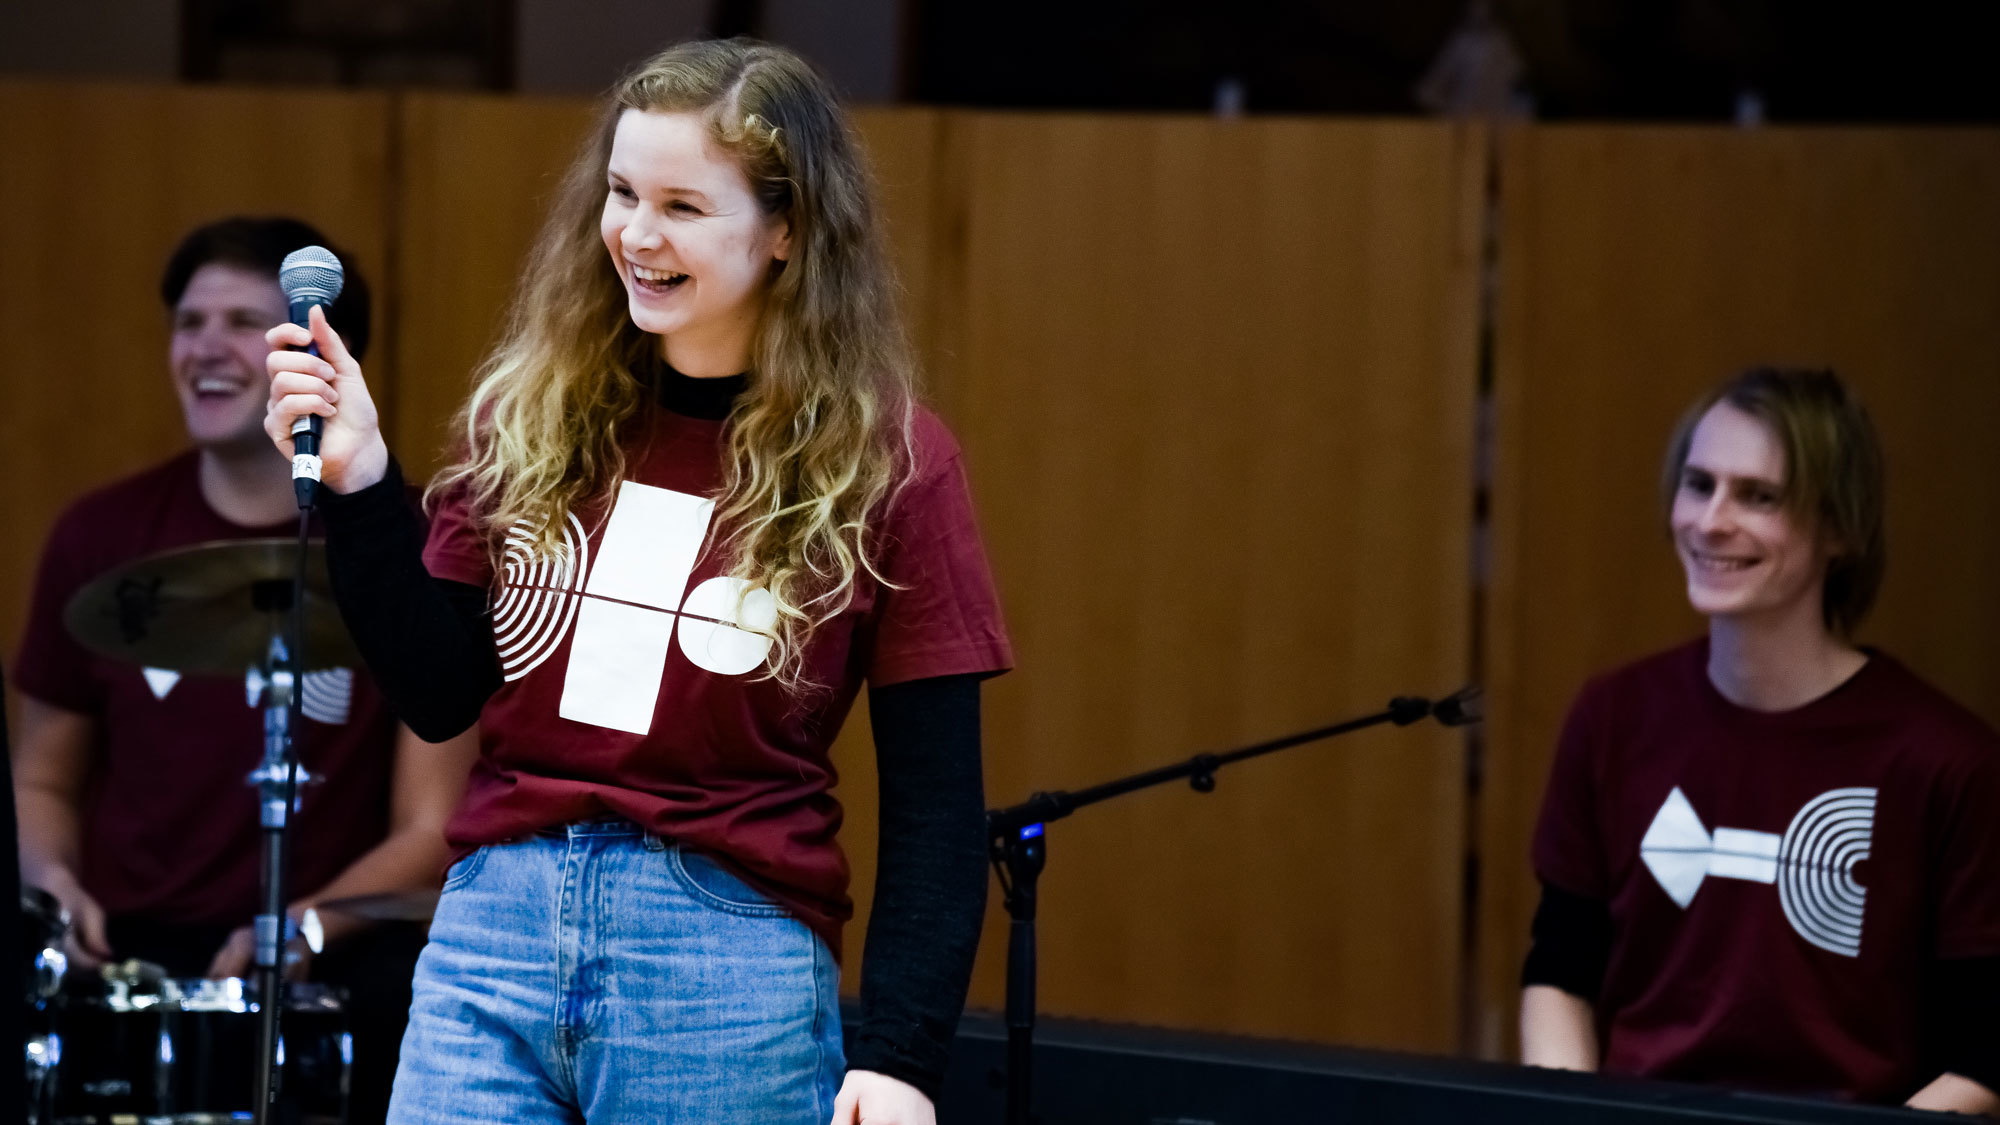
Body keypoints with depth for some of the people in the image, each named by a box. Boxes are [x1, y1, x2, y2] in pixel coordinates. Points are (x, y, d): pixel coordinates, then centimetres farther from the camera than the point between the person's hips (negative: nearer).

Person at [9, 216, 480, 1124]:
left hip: (330, 962, -2)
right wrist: (54, 880, -4)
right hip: (128, 957, 3)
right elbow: (44, 781, 18)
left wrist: (305, 929, -20)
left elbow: (430, 834, -3)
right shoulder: (104, 538, 9)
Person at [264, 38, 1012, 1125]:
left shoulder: (886, 465, -2)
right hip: (493, 926, 3)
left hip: (732, 967, -3)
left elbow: (934, 802, -2)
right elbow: (441, 694, 8)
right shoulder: (532, 418, 8)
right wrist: (357, 486, -3)